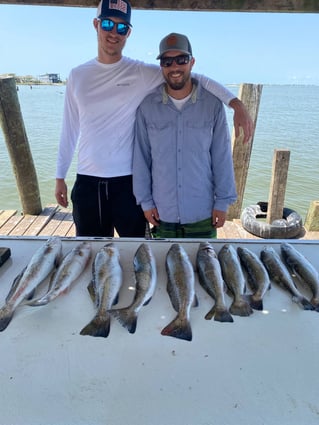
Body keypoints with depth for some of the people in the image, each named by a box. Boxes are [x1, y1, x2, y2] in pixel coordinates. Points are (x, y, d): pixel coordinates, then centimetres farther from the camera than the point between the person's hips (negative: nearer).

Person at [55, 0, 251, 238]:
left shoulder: (143, 73, -2)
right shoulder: (77, 75, 7)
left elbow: (196, 79, -5)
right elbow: (69, 129, 11)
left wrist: (236, 103, -19)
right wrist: (60, 176, 12)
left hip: (128, 181, -2)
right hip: (87, 182, 3)